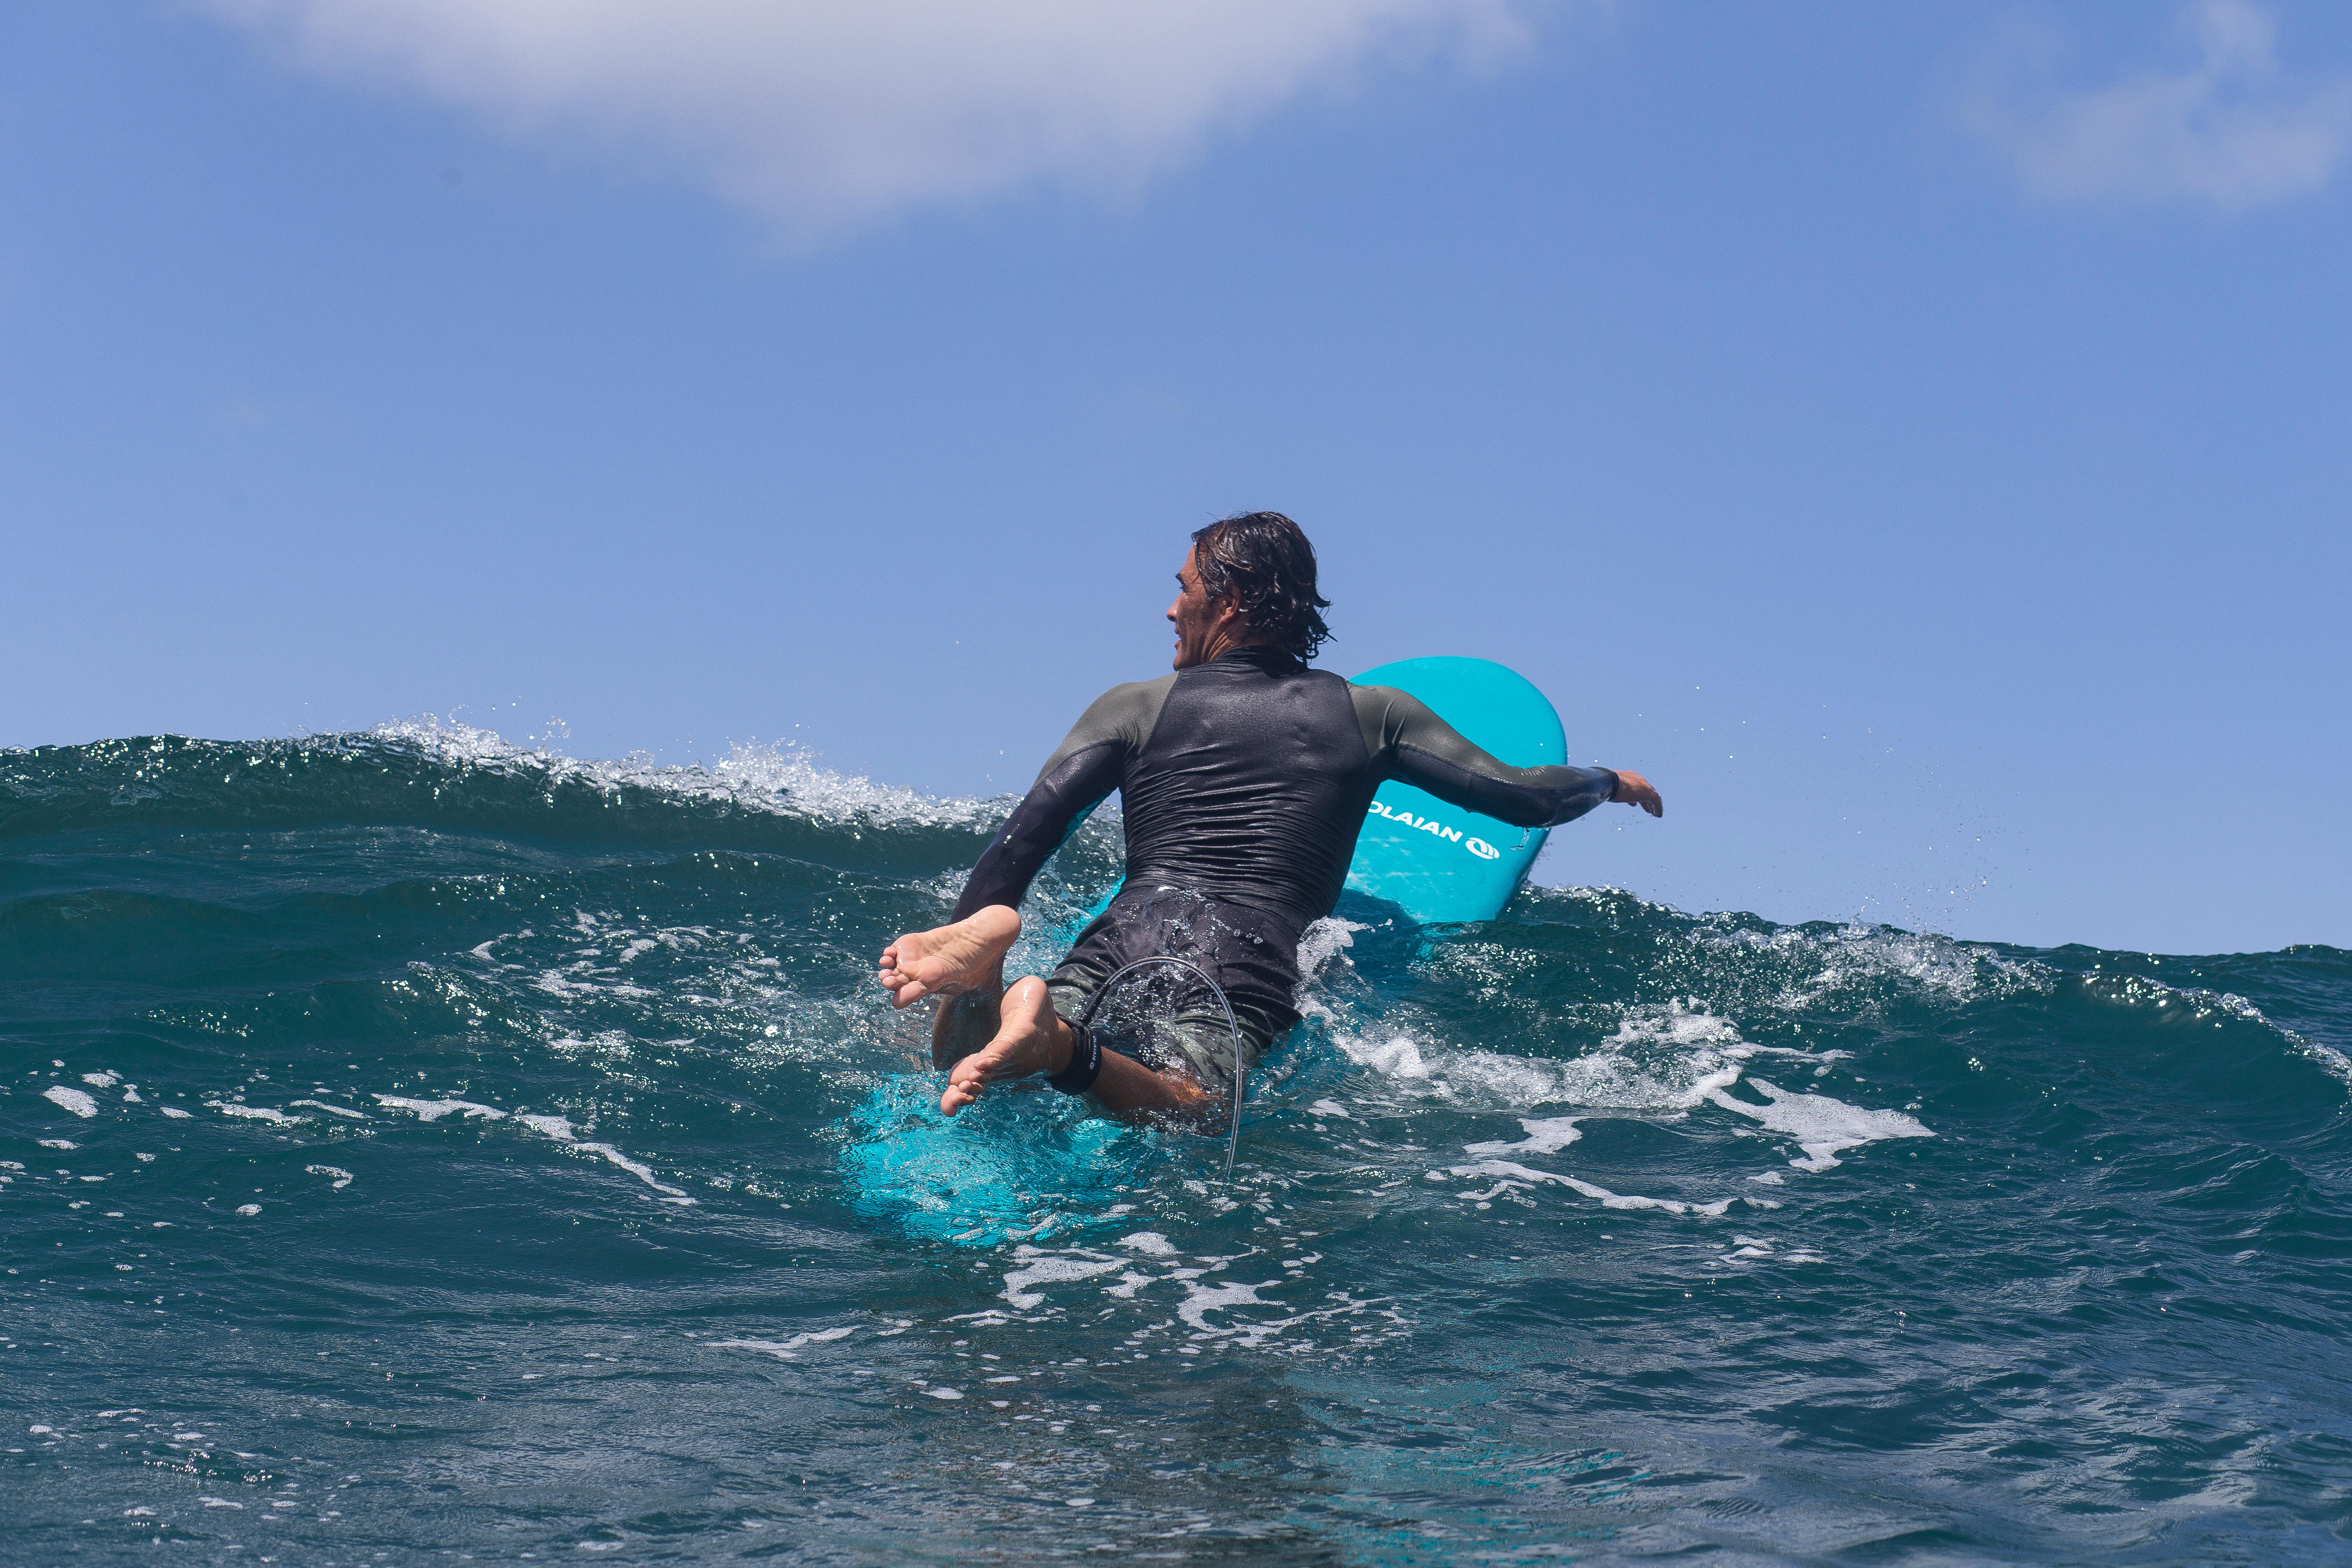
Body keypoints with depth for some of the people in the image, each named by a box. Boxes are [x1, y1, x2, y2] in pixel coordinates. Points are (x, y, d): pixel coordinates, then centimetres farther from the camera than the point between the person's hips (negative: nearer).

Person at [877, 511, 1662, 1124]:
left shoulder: (1135, 708, 21)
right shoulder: (1371, 716, 21)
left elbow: (1029, 831, 10)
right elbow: (1521, 797, 21)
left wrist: (968, 928, 10)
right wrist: (1610, 781, 40)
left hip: (1131, 928, 1)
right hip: (1253, 954, -1)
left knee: (959, 1059, -2)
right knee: (1191, 1103, -25)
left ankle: (985, 945, -35)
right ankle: (1059, 1046, -56)